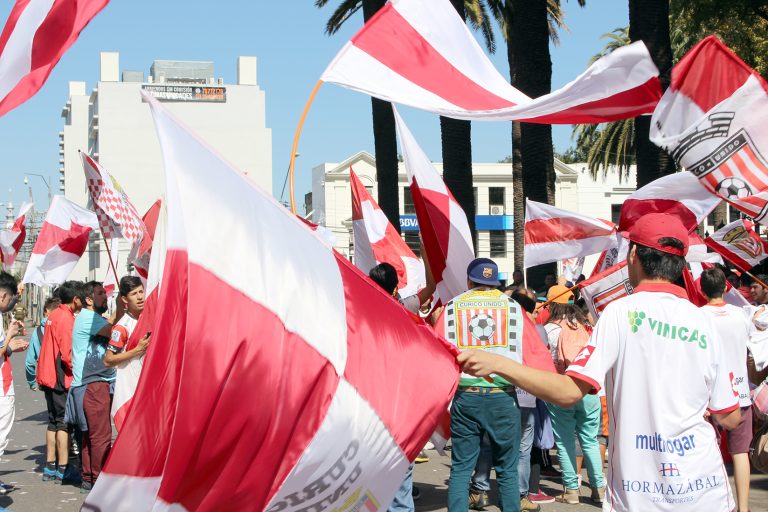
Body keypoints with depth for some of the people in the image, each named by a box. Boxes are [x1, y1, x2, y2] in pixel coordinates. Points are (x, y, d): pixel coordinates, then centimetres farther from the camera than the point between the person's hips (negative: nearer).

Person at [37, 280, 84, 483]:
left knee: (54, 422, 14)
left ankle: (50, 467, 18)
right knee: (64, 422, -6)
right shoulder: (66, 318, -15)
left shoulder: (54, 315, 13)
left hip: (48, 375, 9)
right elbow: (68, 354, -20)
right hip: (61, 378, -9)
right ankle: (62, 468, -5)